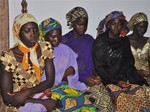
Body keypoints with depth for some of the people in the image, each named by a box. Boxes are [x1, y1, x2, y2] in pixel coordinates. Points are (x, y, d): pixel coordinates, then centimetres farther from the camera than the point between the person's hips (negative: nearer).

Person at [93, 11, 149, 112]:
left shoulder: (124, 41, 11)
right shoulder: (100, 42, -3)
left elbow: (129, 63, 12)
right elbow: (99, 67, -7)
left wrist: (128, 80, -6)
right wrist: (116, 82, -16)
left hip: (124, 78, 4)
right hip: (108, 79, -4)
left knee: (141, 94, -20)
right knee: (122, 98, -29)